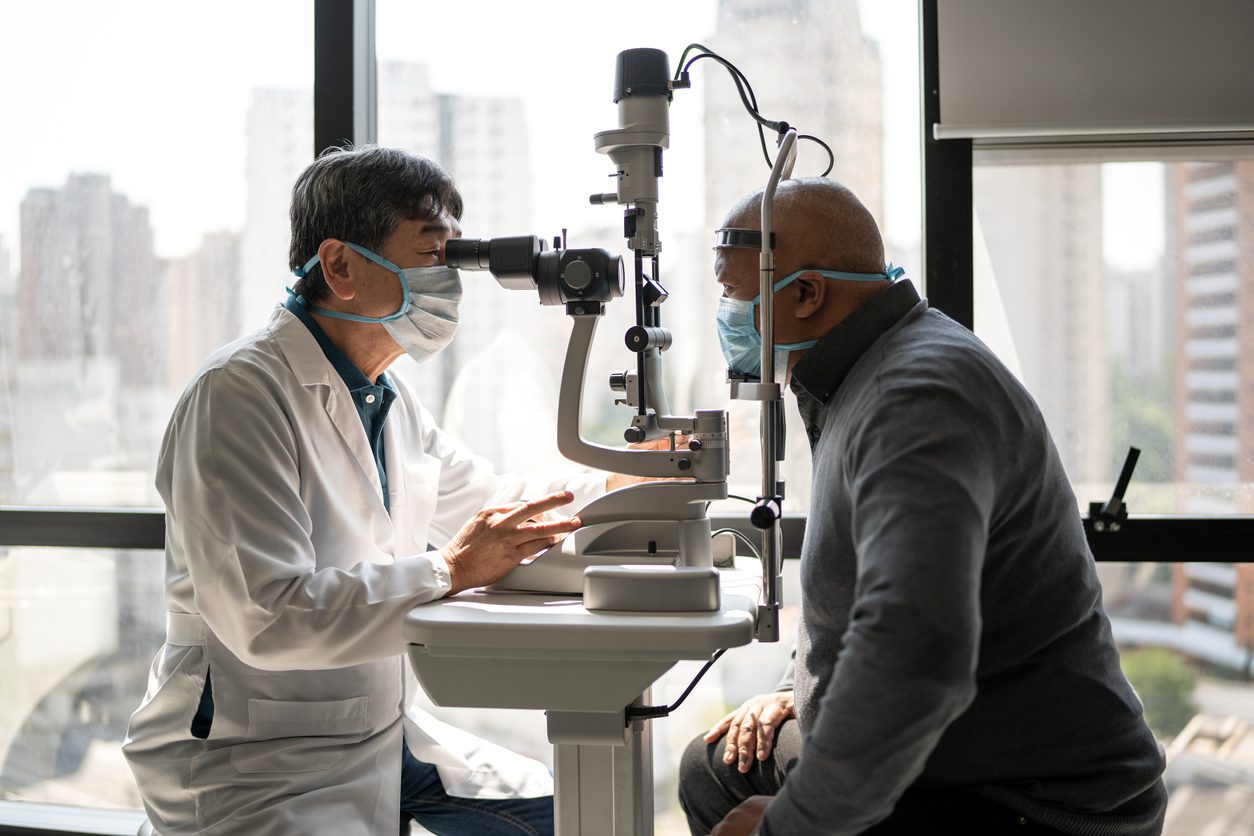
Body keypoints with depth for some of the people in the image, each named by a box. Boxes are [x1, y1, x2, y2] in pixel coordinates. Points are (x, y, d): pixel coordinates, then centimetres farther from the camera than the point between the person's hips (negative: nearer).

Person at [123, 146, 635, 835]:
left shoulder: (388, 401, 12)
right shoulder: (239, 394, -18)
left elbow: (485, 504, 24)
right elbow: (266, 616, -28)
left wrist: (622, 483, 9)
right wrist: (449, 571, -26)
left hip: (381, 737, 9)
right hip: (252, 770, -9)